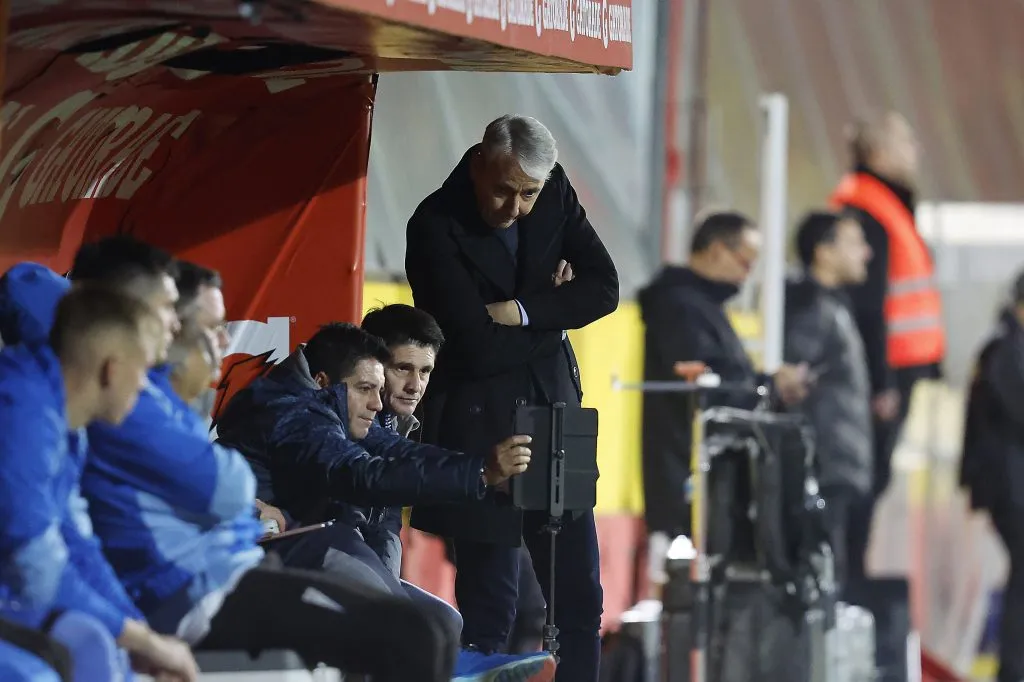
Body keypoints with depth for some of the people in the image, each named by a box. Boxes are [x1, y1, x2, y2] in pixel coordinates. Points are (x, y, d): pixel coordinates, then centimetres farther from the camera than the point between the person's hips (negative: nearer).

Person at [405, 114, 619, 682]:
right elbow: (478, 348, -21)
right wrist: (554, 315, -9)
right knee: (489, 599, -2)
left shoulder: (554, 194, 0)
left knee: (579, 594, 8)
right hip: (477, 418, -5)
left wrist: (521, 313, -16)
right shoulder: (435, 228, -16)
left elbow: (603, 289, -5)